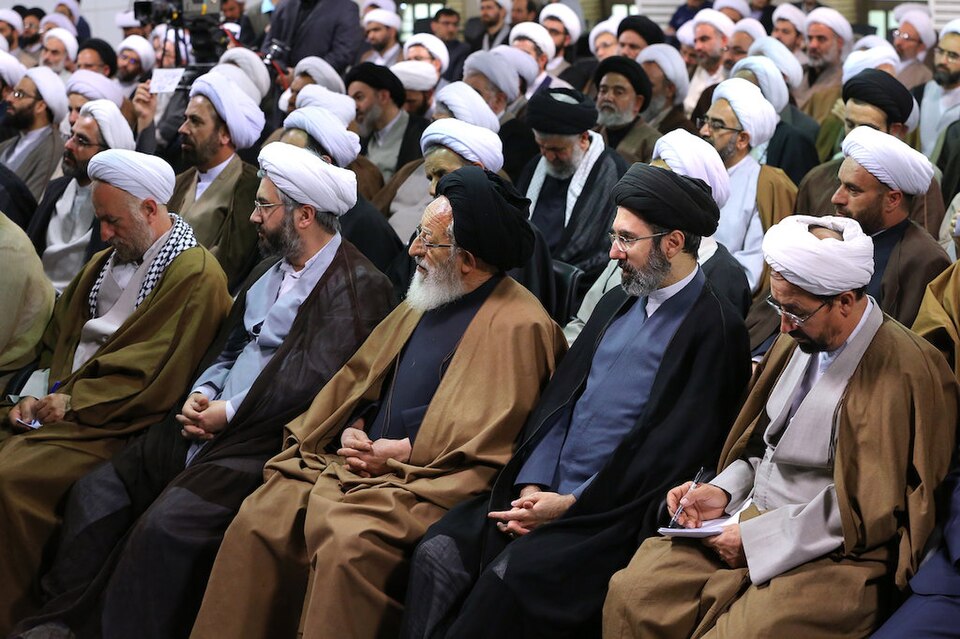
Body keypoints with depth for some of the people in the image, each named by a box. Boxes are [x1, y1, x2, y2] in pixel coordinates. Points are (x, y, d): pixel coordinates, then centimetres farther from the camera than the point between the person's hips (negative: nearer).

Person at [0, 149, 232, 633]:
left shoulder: (196, 275, -10)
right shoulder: (109, 260, 18)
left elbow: (152, 376, -16)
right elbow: (58, 334, 19)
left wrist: (73, 402, -13)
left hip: (114, 425, -8)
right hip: (59, 406, 9)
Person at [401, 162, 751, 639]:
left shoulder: (716, 329, -7)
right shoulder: (617, 304, 17)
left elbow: (672, 451, -13)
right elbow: (559, 399, 14)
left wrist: (571, 505, -15)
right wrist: (531, 487, -2)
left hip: (612, 511, -7)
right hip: (543, 492, 7)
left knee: (512, 574, -29)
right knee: (439, 550, -13)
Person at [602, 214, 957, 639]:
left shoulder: (904, 375, -16)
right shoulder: (798, 340, 9)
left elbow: (868, 510, -16)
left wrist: (756, 538, -15)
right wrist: (723, 491, 3)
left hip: (831, 554, -7)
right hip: (751, 515, 7)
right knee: (631, 593, -12)